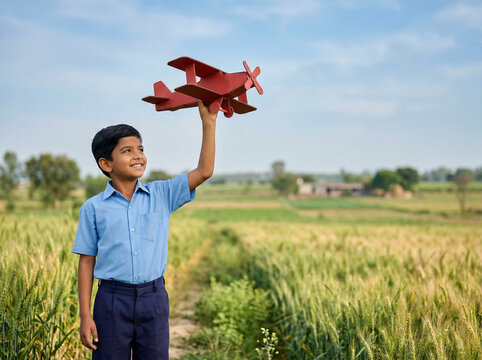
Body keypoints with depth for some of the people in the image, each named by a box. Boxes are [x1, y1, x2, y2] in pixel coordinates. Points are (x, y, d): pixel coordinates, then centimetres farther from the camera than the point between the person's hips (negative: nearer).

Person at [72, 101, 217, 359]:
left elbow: (204, 171, -4)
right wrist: (85, 316, -1)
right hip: (112, 298, -1)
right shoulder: (93, 208, -1)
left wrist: (208, 123, -9)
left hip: (154, 297, 2)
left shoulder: (161, 195, 3)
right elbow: (87, 261, 1)